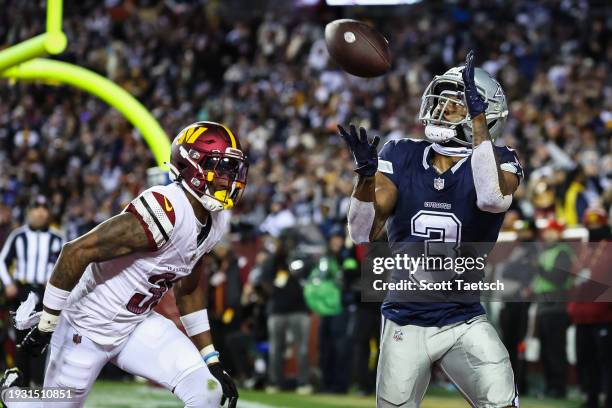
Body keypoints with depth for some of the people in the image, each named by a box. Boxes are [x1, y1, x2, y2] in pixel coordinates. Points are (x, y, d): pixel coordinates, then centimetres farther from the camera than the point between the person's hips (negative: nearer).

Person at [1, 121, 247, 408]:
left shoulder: (215, 222, -1)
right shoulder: (165, 212, -29)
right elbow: (77, 252, -28)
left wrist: (212, 361, 12)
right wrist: (46, 326, -21)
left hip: (137, 325, 7)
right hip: (88, 327, -7)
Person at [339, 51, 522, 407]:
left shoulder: (497, 162, -6)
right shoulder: (402, 158, -1)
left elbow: (493, 199, -32)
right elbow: (363, 233, -7)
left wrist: (478, 120, -32)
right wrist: (367, 175, -24)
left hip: (465, 321, -2)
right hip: (405, 323, 2)